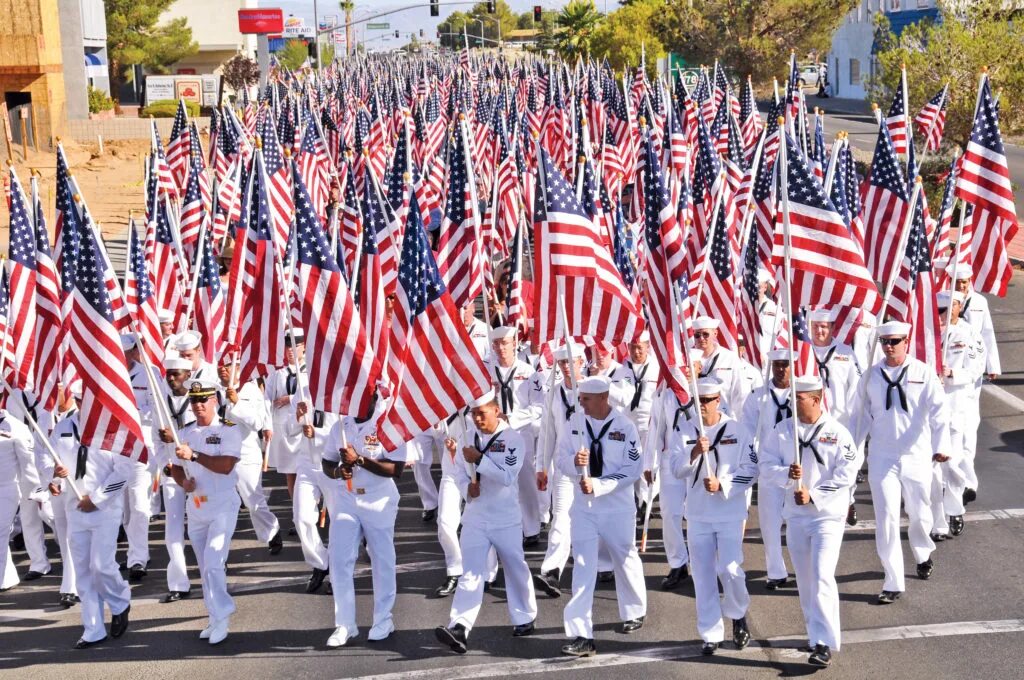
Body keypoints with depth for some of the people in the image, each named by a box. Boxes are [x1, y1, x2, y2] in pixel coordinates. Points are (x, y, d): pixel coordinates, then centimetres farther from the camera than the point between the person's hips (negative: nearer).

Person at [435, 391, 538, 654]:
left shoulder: (513, 438, -10)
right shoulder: (469, 436, 6)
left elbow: (507, 476, -19)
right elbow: (461, 471, 14)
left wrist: (479, 459, -23)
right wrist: (467, 486, -7)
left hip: (506, 518, -3)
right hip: (475, 516, 3)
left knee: (515, 569, 12)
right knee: (470, 573, -6)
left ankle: (524, 619, 32)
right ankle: (459, 629, -17)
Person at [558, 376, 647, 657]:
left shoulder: (625, 427, -12)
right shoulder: (574, 425, -2)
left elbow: (632, 470, -13)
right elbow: (561, 460, 4)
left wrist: (598, 485, -23)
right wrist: (575, 463, -20)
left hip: (618, 508, -2)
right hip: (582, 507, 2)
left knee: (626, 560, 17)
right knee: (582, 568, -5)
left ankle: (635, 613, 43)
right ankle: (581, 635, -7)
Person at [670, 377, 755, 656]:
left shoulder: (736, 430, -4)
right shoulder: (686, 432, 2)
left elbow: (750, 470, -6)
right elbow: (677, 469, -8)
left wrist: (722, 484, -19)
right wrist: (694, 452, -26)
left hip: (730, 513, -2)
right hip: (698, 514, 3)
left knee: (730, 570, -9)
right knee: (703, 574, 5)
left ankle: (739, 616, 21)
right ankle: (711, 634, 16)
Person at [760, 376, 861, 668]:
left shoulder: (836, 432, -9)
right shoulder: (783, 430, 1)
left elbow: (846, 474, -11)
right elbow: (766, 463, -1)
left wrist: (814, 495, -17)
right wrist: (786, 474, -21)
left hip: (828, 514, -4)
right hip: (795, 514, 4)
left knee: (822, 576, -14)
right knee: (805, 579, 12)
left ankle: (823, 644, -11)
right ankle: (816, 633, 27)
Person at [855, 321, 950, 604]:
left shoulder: (923, 373, -5)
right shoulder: (871, 376, 2)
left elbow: (938, 411, -13)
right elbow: (864, 416, 9)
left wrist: (941, 446, -26)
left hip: (916, 456, -1)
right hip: (882, 457, 1)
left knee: (919, 513, 16)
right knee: (886, 519, -6)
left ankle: (923, 555, 48)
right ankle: (893, 583, -1)